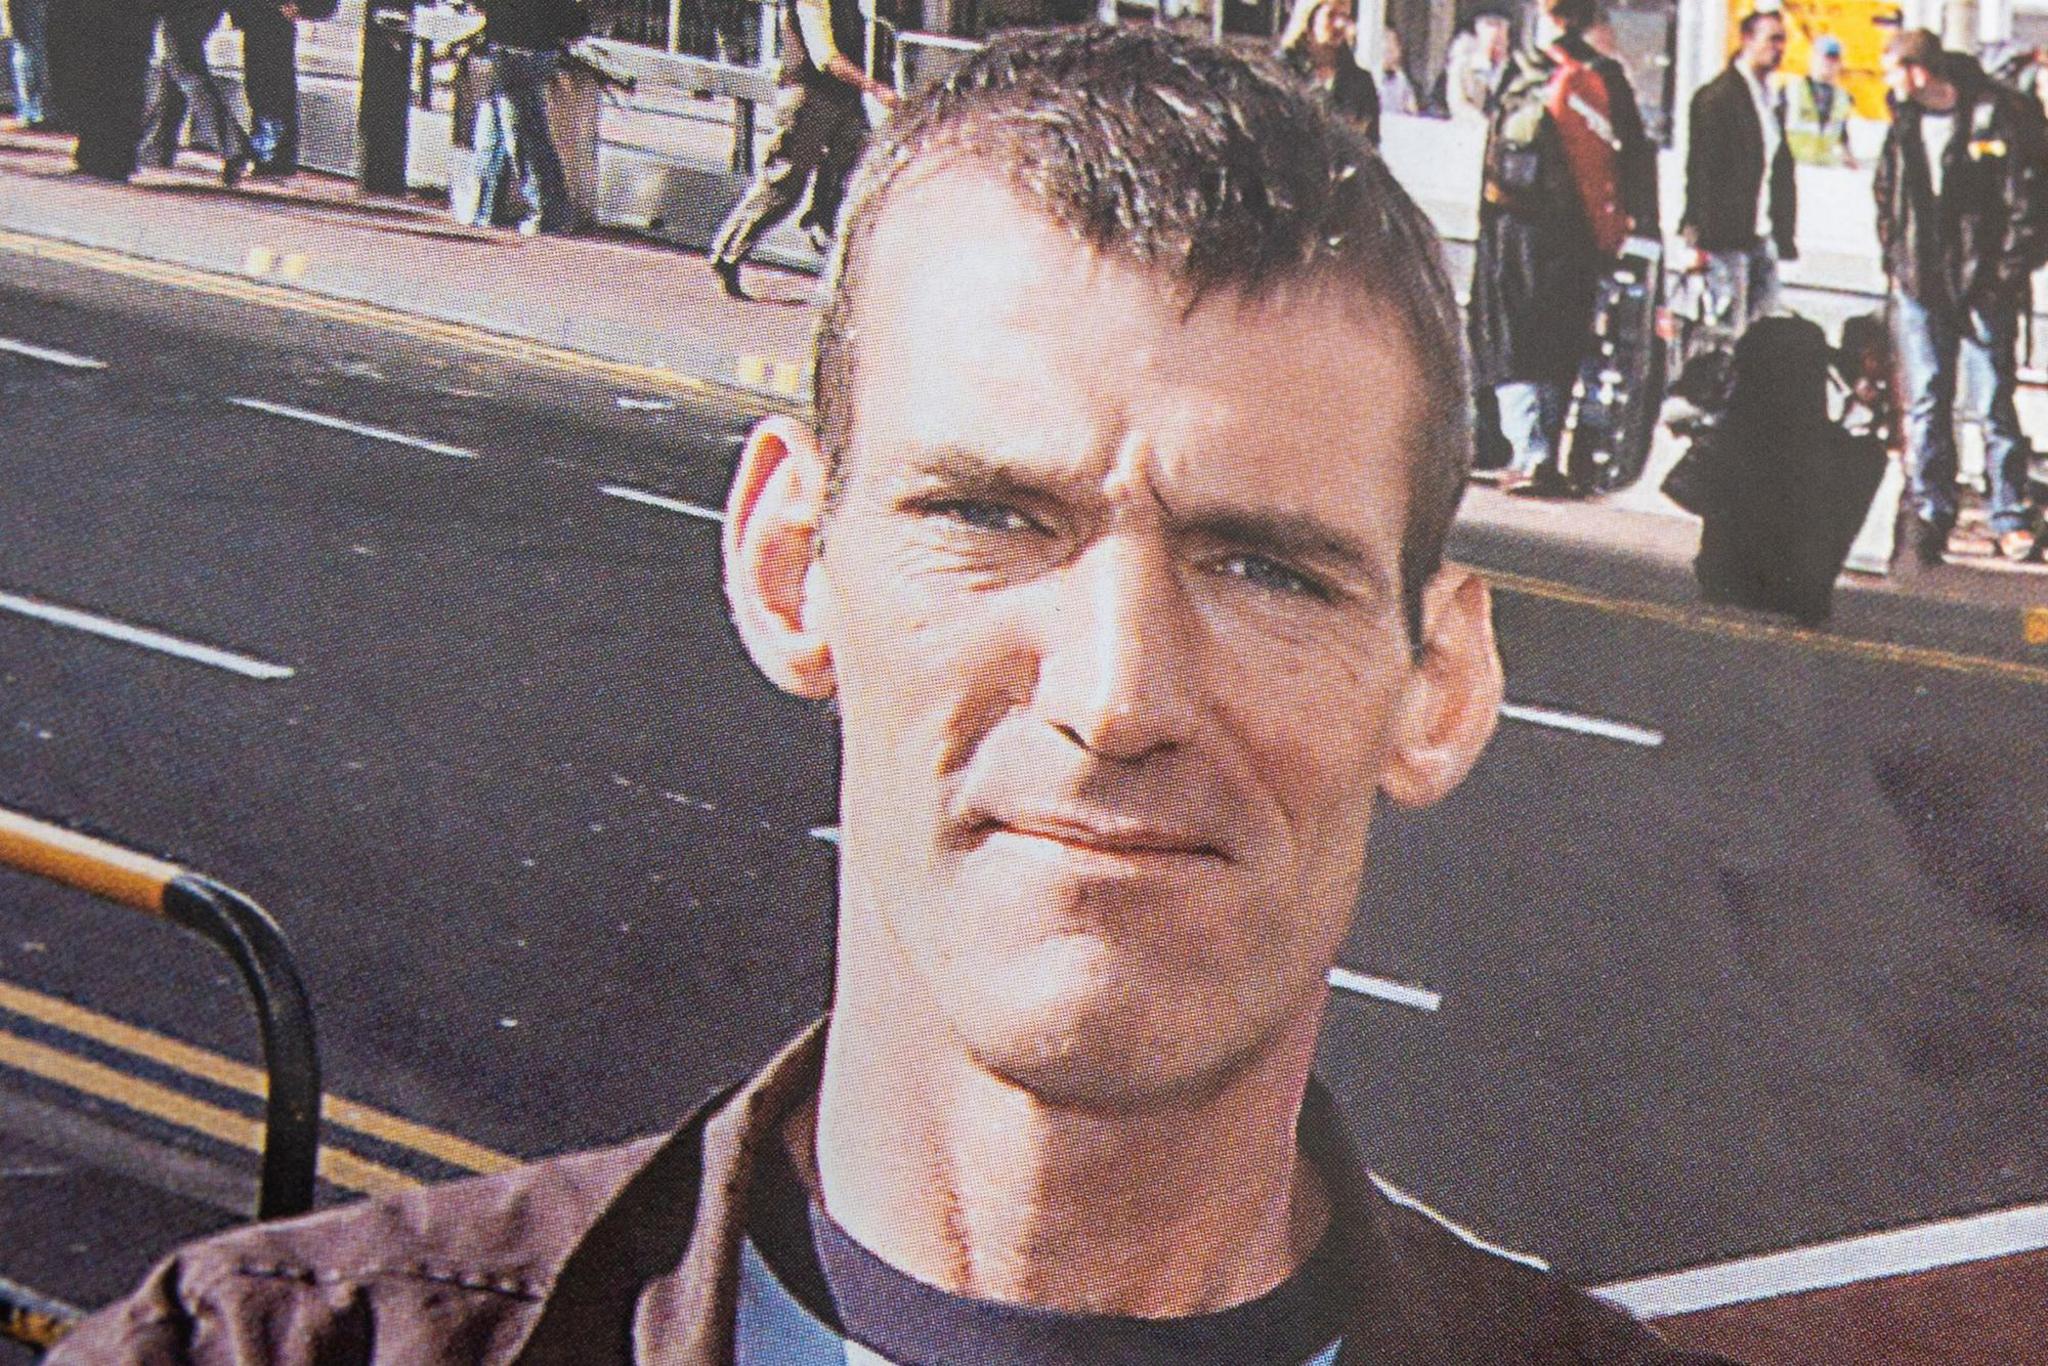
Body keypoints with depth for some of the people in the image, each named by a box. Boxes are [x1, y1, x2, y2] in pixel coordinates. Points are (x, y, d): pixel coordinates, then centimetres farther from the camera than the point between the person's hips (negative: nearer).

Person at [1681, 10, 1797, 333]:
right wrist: (1701, 240, -16)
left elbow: (1781, 170, 19)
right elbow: (1701, 170, -12)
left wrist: (1785, 234, 12)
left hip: (1762, 237, 8)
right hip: (1727, 237, -8)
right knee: (1729, 327, -7)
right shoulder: (1716, 97, -9)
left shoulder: (1770, 100, 17)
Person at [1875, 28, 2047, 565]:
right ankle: (1930, 514, 10)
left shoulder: (1999, 117, -10)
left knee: (1994, 404, -2)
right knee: (1925, 403, 4)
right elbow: (1886, 194, 21)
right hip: (1920, 288, 5)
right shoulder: (1904, 123, 8)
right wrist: (1894, 258, 11)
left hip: (1984, 285, -5)